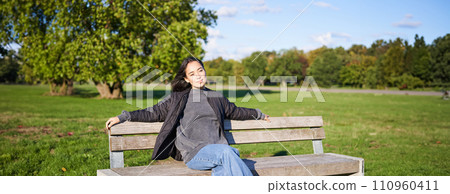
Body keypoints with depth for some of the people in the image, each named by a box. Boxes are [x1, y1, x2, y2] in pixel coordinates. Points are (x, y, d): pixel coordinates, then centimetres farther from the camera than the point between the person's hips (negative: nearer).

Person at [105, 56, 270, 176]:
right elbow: (154, 112, 16)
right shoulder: (178, 98, 14)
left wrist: (258, 114, 49)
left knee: (224, 169, -34)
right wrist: (122, 117, 9)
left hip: (218, 153, 3)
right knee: (226, 152, -35)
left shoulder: (217, 98, 23)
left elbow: (235, 112, 39)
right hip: (194, 153, -3)